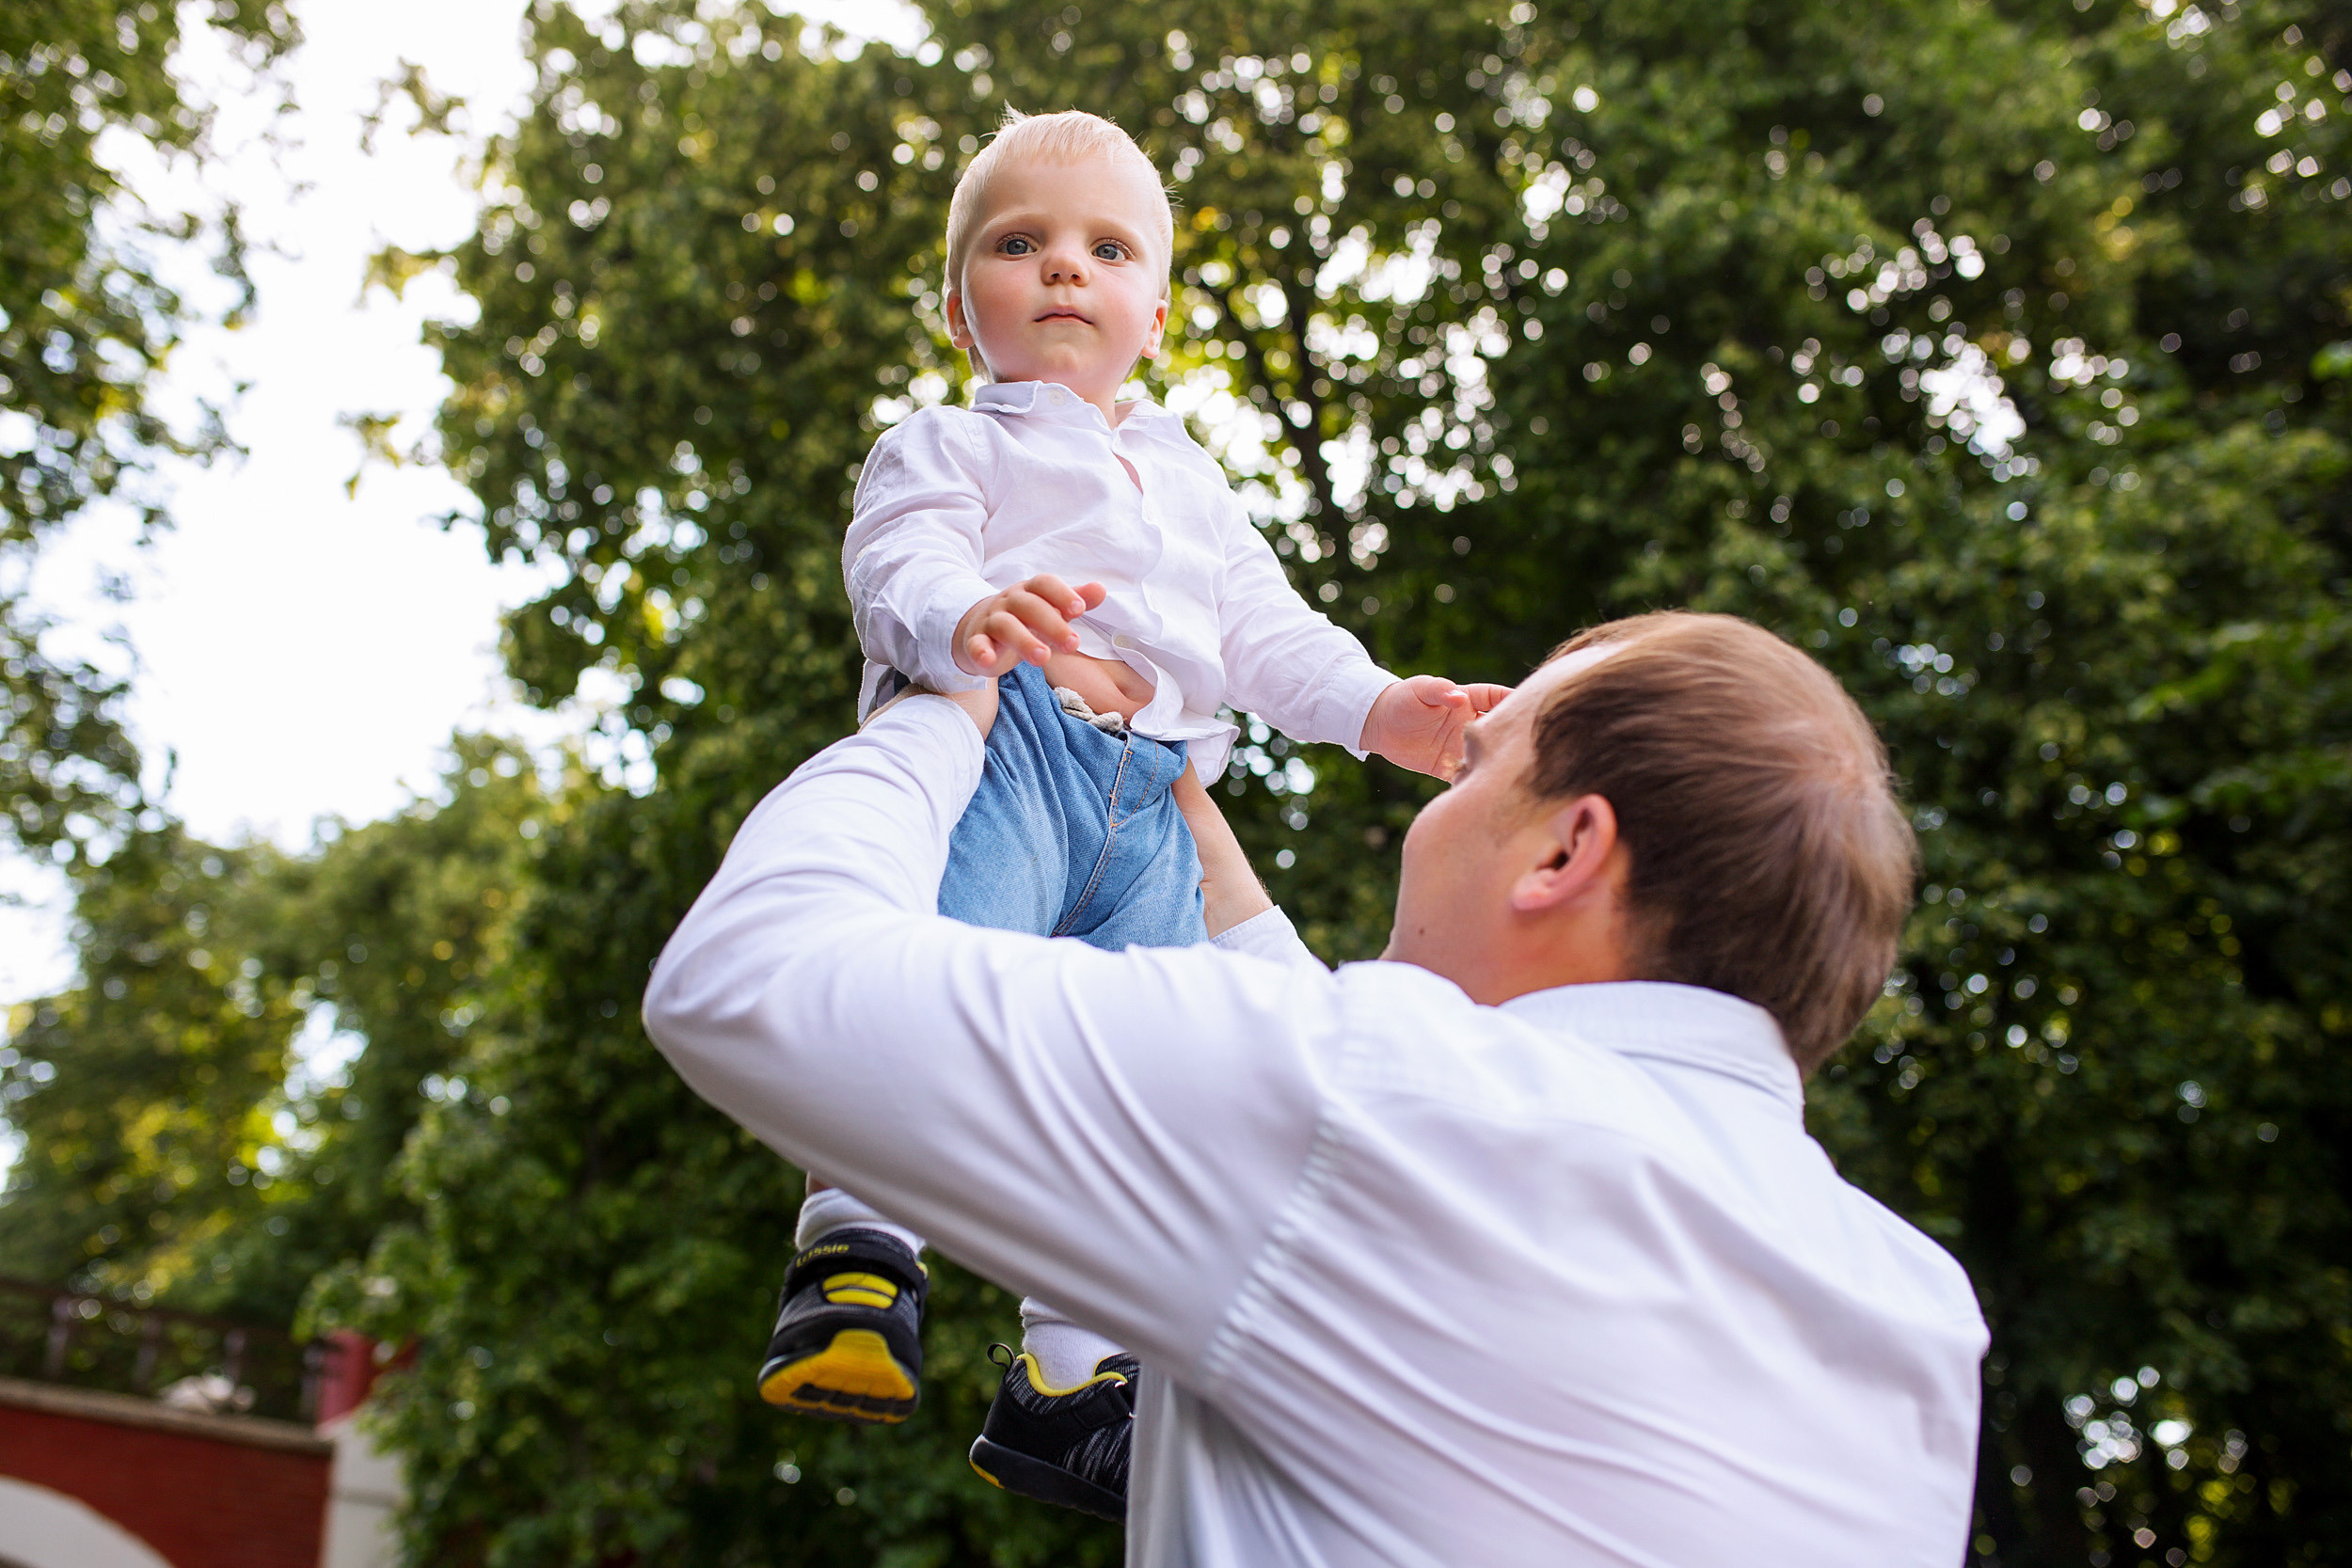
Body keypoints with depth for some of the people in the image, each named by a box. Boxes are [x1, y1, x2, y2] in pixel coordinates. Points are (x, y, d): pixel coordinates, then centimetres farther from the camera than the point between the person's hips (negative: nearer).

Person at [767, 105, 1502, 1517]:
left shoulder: (1190, 477, 35)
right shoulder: (948, 446, 17)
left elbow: (1267, 629, 28)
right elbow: (901, 560, -4)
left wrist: (1383, 706, 9)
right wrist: (966, 616, -28)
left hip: (1152, 803, 5)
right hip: (998, 738, -5)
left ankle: (1073, 1378, 2)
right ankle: (863, 1255, -29)